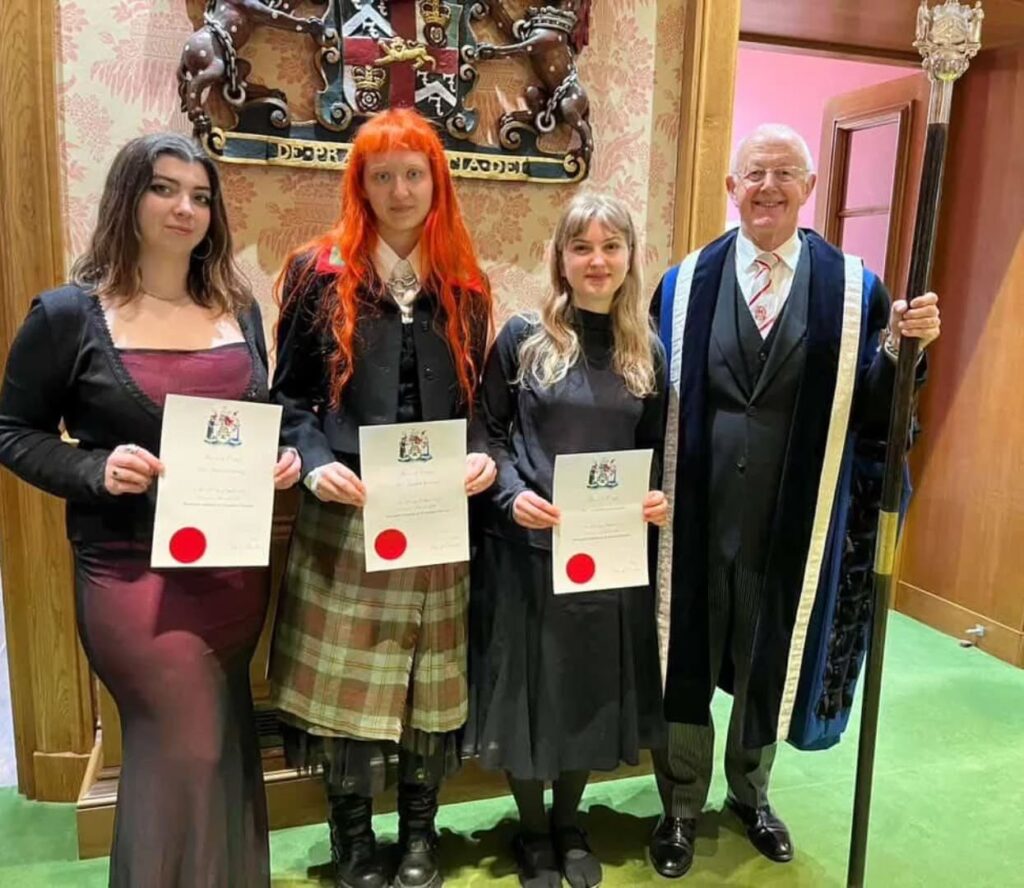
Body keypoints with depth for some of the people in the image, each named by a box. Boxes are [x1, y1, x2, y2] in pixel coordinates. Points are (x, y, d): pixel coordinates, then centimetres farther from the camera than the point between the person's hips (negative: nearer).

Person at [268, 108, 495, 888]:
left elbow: (479, 398, 11)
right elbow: (289, 395, 1)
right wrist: (315, 464, -15)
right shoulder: (320, 273, 0)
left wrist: (485, 457, -7)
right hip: (345, 513, -2)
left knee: (430, 675, 12)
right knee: (346, 674, 6)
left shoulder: (464, 285, 8)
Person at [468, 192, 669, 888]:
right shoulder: (523, 338, -3)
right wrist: (511, 494, -17)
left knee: (595, 686, 15)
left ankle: (569, 822, 39)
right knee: (527, 686, 9)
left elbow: (655, 452, 10)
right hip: (529, 547, -2)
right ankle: (532, 831, 33)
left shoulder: (650, 351, 5)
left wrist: (663, 502, -9)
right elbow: (489, 434, 0)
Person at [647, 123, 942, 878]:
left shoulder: (854, 288, 0)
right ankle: (682, 807, 36)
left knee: (770, 662, 18)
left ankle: (751, 793, 45)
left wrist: (901, 348, -20)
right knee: (685, 660, 12)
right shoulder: (684, 285, 1)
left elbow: (869, 414, -4)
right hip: (695, 516, 0)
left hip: (790, 521, 1)